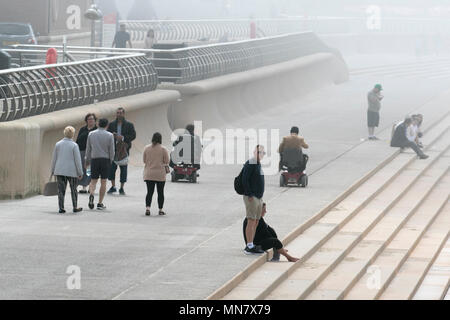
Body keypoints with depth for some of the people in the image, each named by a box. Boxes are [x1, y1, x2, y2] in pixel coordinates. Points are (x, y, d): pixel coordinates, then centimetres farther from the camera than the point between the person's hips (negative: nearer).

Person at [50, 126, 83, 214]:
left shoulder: (58, 144, 3)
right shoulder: (74, 145, -8)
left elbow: (54, 158, 9)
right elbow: (77, 160, -8)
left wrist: (53, 170, 18)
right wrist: (80, 172, -1)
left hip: (60, 170, 3)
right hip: (71, 171, -3)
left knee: (61, 190, 5)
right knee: (73, 189, 10)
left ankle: (61, 208, 2)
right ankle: (75, 207, 15)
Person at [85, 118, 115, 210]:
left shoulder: (91, 134, 4)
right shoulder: (109, 135, -3)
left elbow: (88, 150, 8)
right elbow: (112, 151, -3)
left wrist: (87, 162, 17)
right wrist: (110, 161, 11)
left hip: (94, 159, 1)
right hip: (105, 159, -1)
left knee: (93, 181, 6)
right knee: (103, 182, 6)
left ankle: (91, 194, -24)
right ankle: (100, 203, 6)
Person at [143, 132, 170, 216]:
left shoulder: (147, 148, 1)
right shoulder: (163, 149, -7)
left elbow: (144, 160, 8)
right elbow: (166, 162, -3)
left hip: (148, 174, 2)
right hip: (160, 174, -2)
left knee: (149, 192, 3)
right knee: (160, 192, 8)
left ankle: (147, 208, -13)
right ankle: (161, 210, 13)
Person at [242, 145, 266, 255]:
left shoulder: (258, 164, 17)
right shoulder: (250, 164, -12)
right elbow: (244, 180, -18)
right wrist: (249, 195, -21)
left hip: (258, 197, 10)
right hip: (251, 198, -10)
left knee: (256, 222, 9)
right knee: (251, 221, -11)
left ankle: (251, 245, 14)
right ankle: (249, 247, -12)